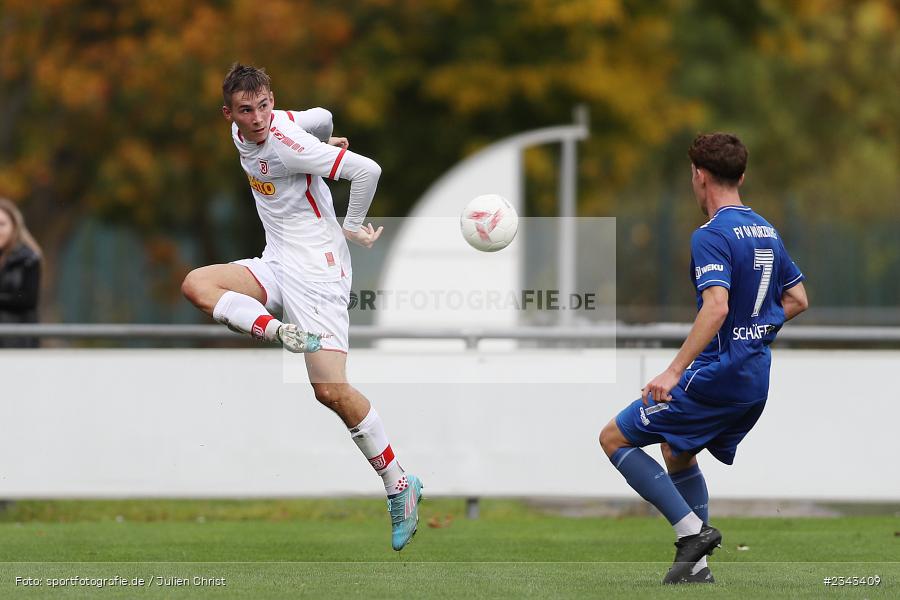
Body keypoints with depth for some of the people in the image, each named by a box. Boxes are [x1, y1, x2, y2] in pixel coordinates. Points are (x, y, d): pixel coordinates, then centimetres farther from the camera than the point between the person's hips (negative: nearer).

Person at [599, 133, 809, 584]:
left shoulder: (712, 235, -15)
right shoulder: (766, 231, 12)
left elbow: (716, 307, -28)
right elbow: (797, 300, 19)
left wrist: (674, 371, -30)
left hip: (715, 374, -9)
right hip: (755, 382, 9)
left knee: (614, 439, 0)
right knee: (676, 452, 27)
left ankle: (692, 530, -8)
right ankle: (693, 566, 21)